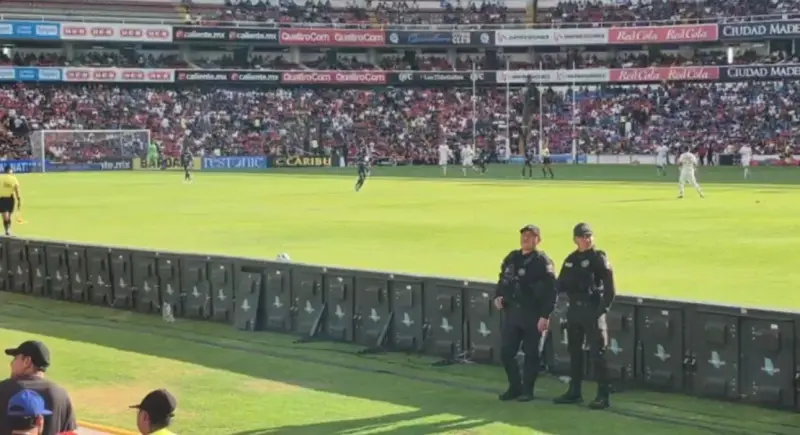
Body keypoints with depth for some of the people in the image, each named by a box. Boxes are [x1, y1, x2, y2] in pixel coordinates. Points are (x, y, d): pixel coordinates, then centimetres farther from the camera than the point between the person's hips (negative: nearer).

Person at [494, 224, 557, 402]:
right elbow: (503, 279, 23)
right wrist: (498, 296, 3)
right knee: (506, 352, 6)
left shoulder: (542, 261, -8)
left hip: (533, 314, -6)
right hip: (512, 312, 6)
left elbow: (551, 290, -13)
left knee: (531, 353, 3)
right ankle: (515, 387, 21)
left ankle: (527, 390, 14)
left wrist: (545, 316, -18)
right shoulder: (512, 258, 11)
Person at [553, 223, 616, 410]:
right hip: (574, 309, 7)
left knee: (597, 353, -6)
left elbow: (610, 289, -11)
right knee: (574, 351, 13)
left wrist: (602, 309, -16)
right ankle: (574, 392, 23)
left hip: (593, 310, -7)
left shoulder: (599, 258, -7)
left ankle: (603, 396, -4)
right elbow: (561, 285, 15)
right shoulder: (571, 260, 11)